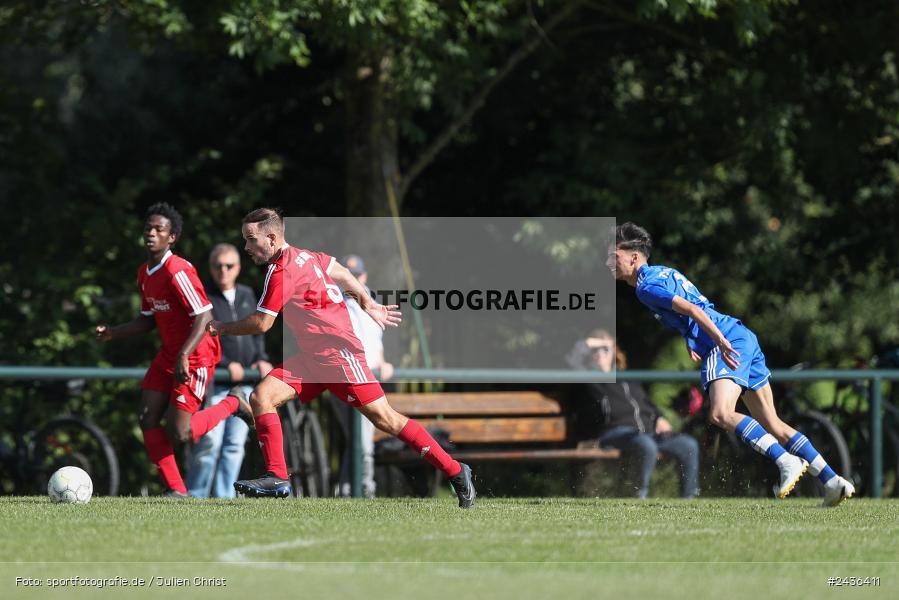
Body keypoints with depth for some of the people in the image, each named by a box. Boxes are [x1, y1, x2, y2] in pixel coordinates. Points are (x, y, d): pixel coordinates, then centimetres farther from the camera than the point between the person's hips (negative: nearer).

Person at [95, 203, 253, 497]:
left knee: (179, 434, -12)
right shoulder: (144, 273, 7)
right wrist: (112, 332, 5)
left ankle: (232, 405, 13)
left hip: (196, 356, -9)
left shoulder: (177, 271, -22)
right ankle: (175, 489, 7)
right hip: (169, 353, 9)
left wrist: (184, 356, -33)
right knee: (147, 419, -2)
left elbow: (204, 316, -25)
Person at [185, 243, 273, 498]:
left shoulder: (247, 295, 15)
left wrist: (261, 359, 6)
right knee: (210, 442, -11)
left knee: (235, 444, 3)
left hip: (244, 382, 5)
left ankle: (224, 497, 7)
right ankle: (195, 497, -3)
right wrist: (226, 364, -17)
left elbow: (257, 332, 24)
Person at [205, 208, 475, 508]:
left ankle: (455, 472, -1)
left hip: (337, 351, -10)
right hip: (312, 357, 10)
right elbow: (338, 271, 23)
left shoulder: (281, 271, -17)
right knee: (261, 397, -5)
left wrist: (223, 328, 1)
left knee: (385, 419, -8)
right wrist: (368, 305, 26)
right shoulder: (303, 256, 11)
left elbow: (261, 323, -14)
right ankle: (277, 478, -8)